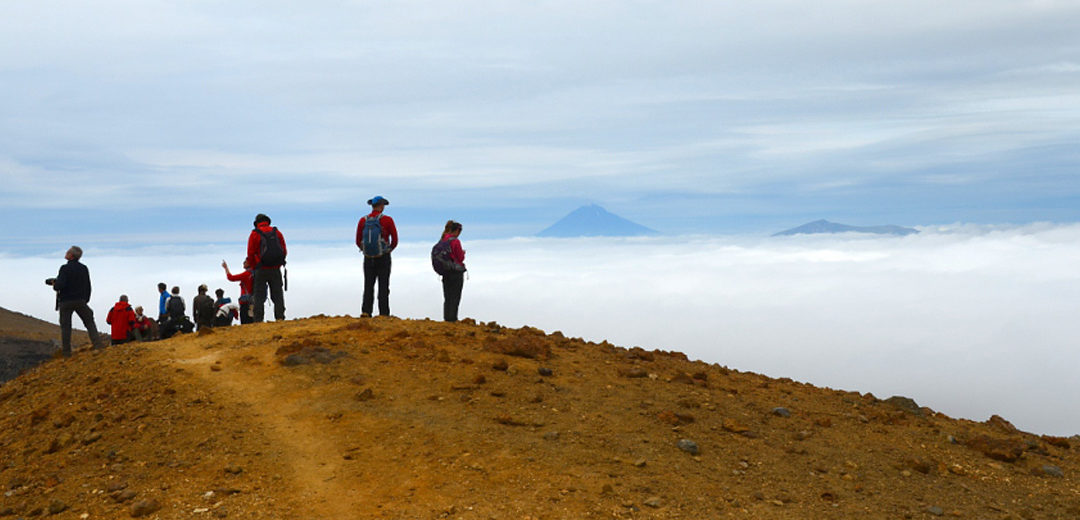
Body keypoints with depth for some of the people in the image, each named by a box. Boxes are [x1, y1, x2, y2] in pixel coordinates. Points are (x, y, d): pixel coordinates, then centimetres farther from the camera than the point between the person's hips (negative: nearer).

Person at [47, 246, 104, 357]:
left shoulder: (65, 268, -12)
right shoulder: (84, 268, 5)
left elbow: (60, 285, -22)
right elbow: (88, 286, 9)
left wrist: (54, 285, 1)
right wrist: (86, 300, 18)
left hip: (66, 301, -4)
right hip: (80, 301, 4)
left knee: (65, 326, 4)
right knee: (89, 322, 11)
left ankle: (66, 351, 3)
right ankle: (97, 344, -2)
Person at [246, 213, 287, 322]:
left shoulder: (254, 234, -1)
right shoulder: (277, 233, 8)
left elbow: (250, 254, -2)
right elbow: (284, 252, 6)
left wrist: (254, 268, 11)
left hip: (261, 270, -2)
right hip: (276, 270, 2)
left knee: (259, 297, 1)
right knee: (277, 295, 7)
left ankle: (258, 320, -4)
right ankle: (280, 318, 0)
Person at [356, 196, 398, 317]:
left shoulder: (363, 221, 0)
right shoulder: (387, 220, -8)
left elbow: (358, 242, 4)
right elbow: (394, 240, -5)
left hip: (368, 258, 3)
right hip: (383, 258, -2)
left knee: (368, 286, 9)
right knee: (383, 287, 2)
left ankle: (366, 312, 0)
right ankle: (383, 314, -2)